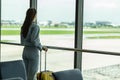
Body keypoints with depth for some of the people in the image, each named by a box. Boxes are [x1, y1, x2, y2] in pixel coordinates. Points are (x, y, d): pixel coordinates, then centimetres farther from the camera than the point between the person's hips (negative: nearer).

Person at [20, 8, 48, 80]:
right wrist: (41, 47, -8)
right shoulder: (35, 26, -14)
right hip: (33, 52, -7)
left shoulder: (23, 27, 8)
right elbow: (34, 40, -22)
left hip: (25, 51, 7)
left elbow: (22, 42, 11)